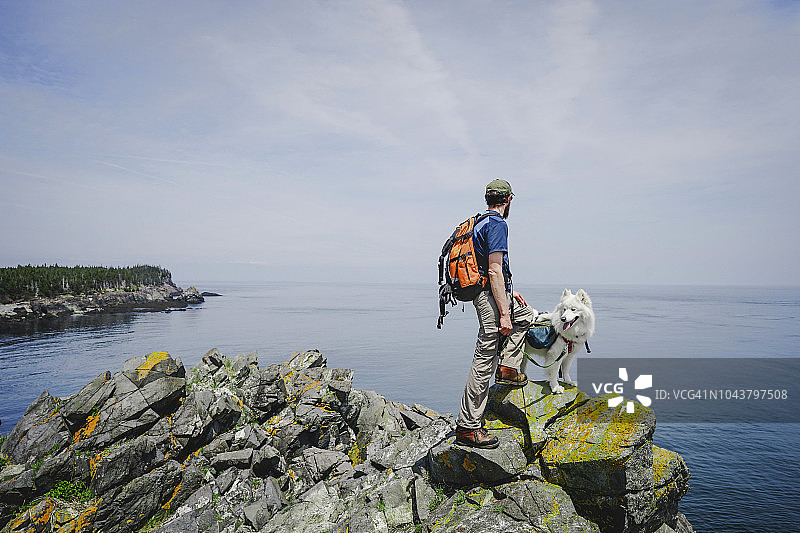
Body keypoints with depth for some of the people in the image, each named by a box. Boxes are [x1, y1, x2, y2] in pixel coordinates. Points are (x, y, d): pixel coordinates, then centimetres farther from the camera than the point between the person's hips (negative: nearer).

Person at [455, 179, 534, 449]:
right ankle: (467, 427, 2)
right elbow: (494, 270, -21)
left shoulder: (480, 223, 16)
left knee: (526, 315, 31)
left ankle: (507, 367, 21)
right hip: (491, 297, -10)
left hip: (485, 293, 10)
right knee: (484, 362, -6)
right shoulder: (497, 224, -14)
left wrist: (508, 293, 28)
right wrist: (504, 314, -21)